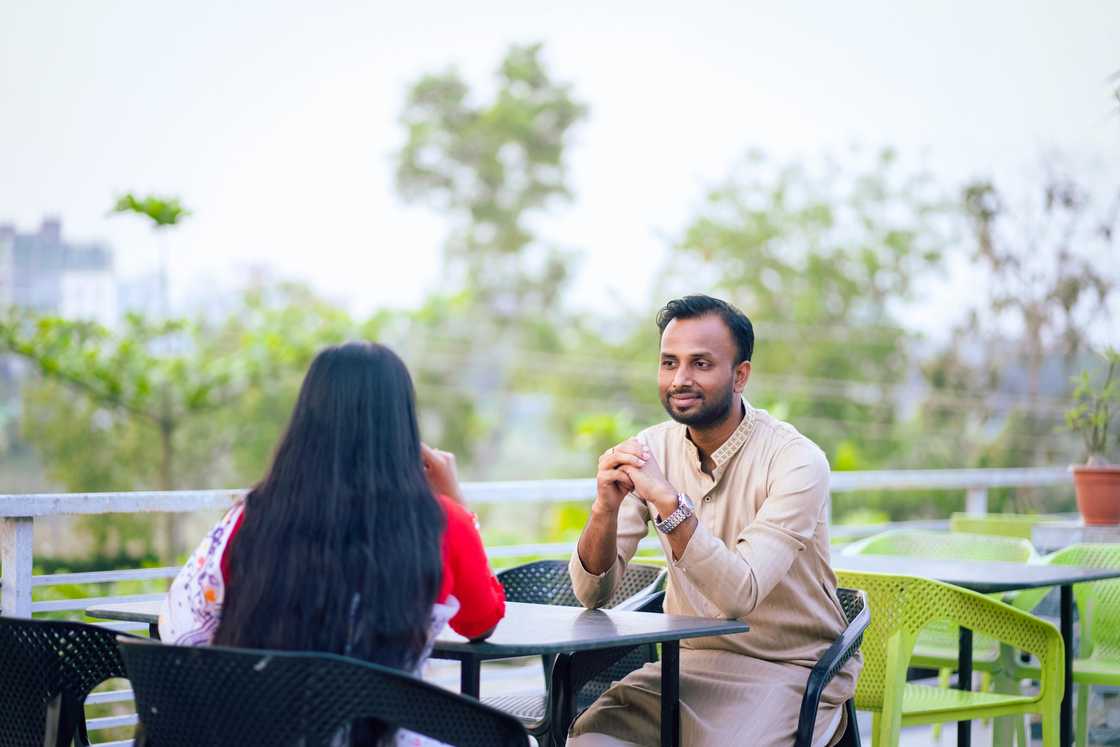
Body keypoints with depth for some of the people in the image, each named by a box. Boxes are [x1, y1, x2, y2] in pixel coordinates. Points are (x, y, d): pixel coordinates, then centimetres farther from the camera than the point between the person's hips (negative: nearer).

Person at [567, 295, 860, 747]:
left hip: (791, 670, -4)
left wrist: (669, 500, -33)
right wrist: (606, 508, -23)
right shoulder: (650, 450, -1)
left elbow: (741, 594, -26)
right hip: (689, 662, 4)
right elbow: (591, 592, -5)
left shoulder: (796, 462, -15)